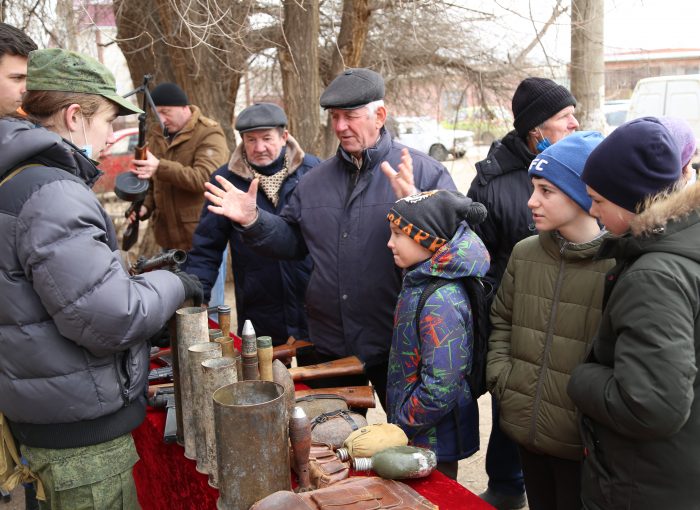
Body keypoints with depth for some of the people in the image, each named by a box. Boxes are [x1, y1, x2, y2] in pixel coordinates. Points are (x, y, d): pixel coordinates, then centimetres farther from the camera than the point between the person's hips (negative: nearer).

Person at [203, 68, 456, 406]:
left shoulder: (423, 171, -7)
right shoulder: (316, 179, 9)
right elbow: (293, 239, 14)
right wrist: (253, 220, -2)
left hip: (396, 348, -4)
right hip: (329, 344, 5)